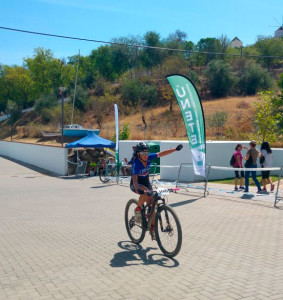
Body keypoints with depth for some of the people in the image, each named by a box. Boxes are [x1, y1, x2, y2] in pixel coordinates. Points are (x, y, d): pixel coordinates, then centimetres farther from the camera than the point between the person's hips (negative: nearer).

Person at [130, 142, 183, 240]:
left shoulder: (149, 157, -14)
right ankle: (138, 210, -12)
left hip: (146, 182, 5)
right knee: (146, 192, -37)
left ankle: (152, 229, 8)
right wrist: (138, 188, -54)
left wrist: (175, 149, -13)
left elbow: (161, 154, -8)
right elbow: (134, 178, -37)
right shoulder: (136, 163, -28)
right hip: (136, 184, -5)